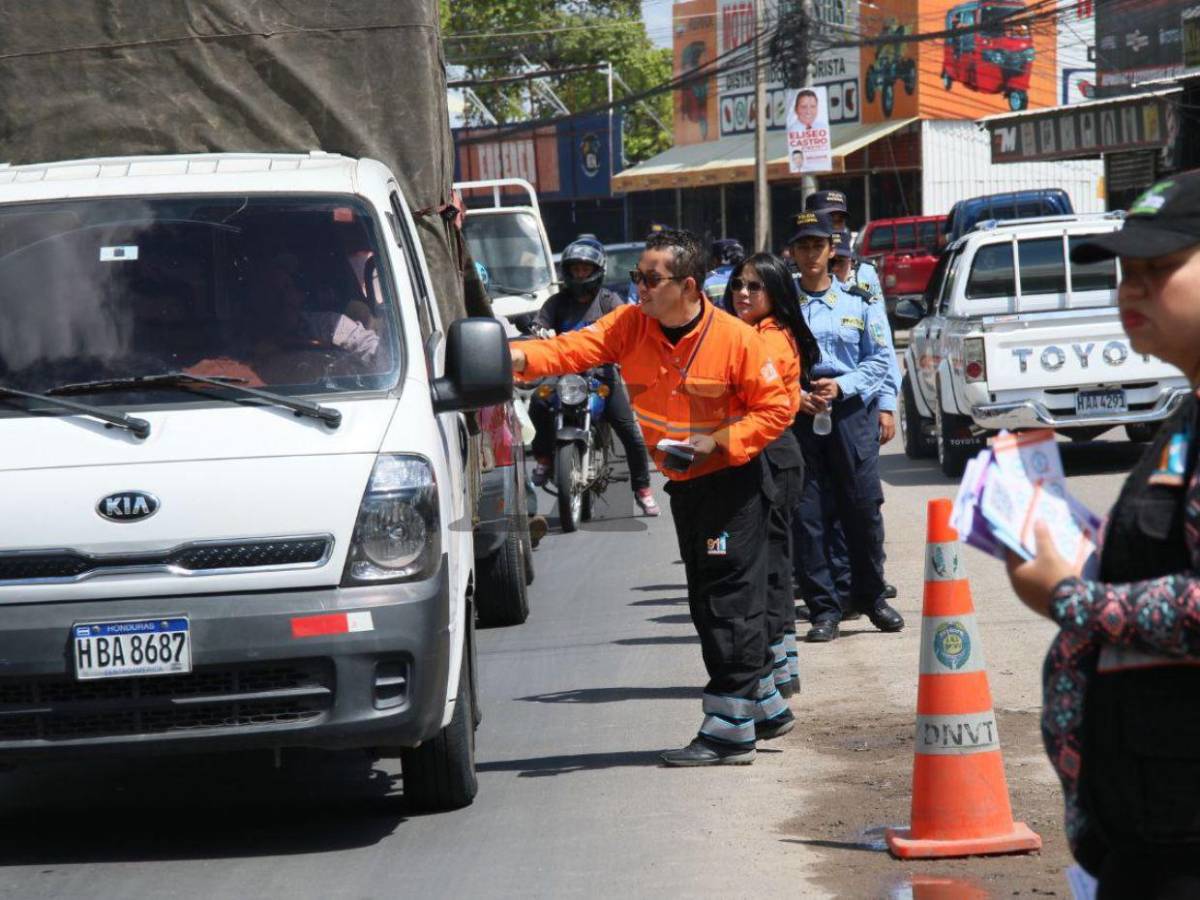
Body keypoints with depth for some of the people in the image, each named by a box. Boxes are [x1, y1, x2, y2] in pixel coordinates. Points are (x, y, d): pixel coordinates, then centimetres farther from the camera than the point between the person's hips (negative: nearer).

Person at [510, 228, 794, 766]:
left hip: (733, 483, -7)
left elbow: (776, 407, -11)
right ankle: (764, 706, 30)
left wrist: (717, 441, -21)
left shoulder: (736, 339, -16)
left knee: (730, 603, -9)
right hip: (684, 486, 7)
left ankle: (729, 731, -6)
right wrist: (519, 357, -33)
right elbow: (576, 349, -14)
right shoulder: (630, 326, -3)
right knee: (707, 603, 14)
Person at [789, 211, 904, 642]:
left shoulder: (859, 300, 9)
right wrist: (794, 396, -12)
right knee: (806, 515, -2)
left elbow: (879, 359, 6)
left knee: (863, 507, 1)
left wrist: (841, 386, -9)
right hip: (798, 414, 0)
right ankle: (823, 608, 4)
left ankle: (871, 597, 17)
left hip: (850, 410, 0)